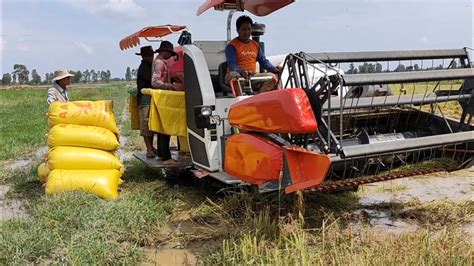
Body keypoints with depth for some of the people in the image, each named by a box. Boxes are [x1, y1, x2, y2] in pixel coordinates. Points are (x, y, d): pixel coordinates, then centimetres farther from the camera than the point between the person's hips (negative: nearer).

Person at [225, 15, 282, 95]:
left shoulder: (256, 45, 19)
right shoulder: (232, 45, -1)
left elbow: (264, 61, 15)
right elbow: (232, 64, -14)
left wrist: (273, 69, -6)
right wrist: (241, 71, -36)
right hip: (239, 74, -5)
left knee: (272, 77, -16)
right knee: (233, 75, -39)